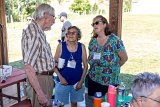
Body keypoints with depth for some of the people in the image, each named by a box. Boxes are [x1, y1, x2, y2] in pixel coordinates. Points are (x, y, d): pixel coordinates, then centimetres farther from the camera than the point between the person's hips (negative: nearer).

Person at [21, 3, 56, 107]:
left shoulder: (40, 32, 7)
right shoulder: (33, 35, -24)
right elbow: (29, 68, -30)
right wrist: (40, 94, -29)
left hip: (46, 78, 10)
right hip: (39, 80, -10)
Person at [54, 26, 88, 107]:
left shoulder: (81, 47, -4)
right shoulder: (61, 46, -7)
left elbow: (85, 65, -1)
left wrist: (81, 81, -5)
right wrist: (60, 77, -12)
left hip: (76, 81, 1)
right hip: (63, 81, -1)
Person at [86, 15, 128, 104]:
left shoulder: (115, 40, -13)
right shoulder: (92, 41, 1)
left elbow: (124, 58, -4)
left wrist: (113, 68, 5)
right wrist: (96, 68, 4)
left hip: (110, 82, -4)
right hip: (93, 80, 4)